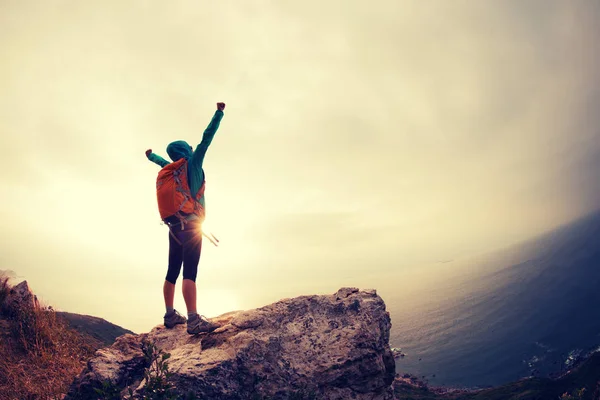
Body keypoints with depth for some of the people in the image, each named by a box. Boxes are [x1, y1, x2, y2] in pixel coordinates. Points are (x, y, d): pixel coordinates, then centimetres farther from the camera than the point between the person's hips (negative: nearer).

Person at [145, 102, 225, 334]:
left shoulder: (165, 170, 17)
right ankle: (194, 320, -28)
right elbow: (207, 138, -4)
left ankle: (170, 315, 22)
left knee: (173, 271, 14)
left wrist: (151, 156, 62)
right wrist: (219, 113, 2)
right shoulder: (191, 163, -1)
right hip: (191, 225, -8)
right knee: (190, 272, -19)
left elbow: (161, 161, 40)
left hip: (174, 227, 8)